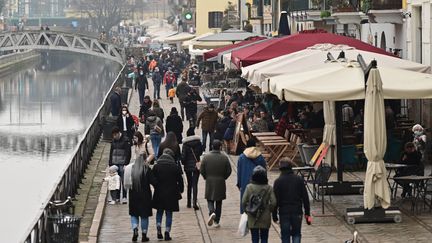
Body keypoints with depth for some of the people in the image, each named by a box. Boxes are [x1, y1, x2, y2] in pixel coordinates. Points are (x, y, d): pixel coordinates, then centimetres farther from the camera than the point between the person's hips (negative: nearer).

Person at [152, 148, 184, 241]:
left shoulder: (156, 166, -4)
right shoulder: (175, 167, -6)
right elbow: (180, 180, -1)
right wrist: (181, 190, 14)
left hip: (159, 194, 1)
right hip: (171, 194, -1)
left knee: (159, 212, 17)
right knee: (169, 214, 6)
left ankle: (159, 229, 1)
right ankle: (167, 233, 3)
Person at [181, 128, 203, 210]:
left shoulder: (185, 144, -10)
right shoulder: (198, 142, -4)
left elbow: (183, 156, -11)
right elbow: (201, 153, 7)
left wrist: (183, 163, 5)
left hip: (188, 166, 0)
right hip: (196, 165, 0)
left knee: (189, 184, 14)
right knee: (195, 184, -2)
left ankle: (189, 203, 19)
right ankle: (194, 202, -17)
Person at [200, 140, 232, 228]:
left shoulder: (206, 157, -7)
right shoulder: (224, 158, -7)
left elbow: (202, 170, -4)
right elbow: (229, 171, -3)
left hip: (209, 182, -1)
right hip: (220, 184, 1)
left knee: (210, 200, 11)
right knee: (218, 202, 11)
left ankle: (212, 212, -19)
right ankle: (217, 221, 13)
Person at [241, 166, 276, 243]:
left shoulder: (249, 187, -8)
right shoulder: (269, 188, -8)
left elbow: (244, 202, -8)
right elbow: (273, 202, -12)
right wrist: (269, 210, 6)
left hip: (252, 219, 0)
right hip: (265, 218, 0)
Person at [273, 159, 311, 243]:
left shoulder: (278, 181, -6)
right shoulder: (299, 179, 0)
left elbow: (275, 200, -6)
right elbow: (305, 198, 2)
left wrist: (274, 215, 2)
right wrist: (307, 213, 7)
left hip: (284, 213, -1)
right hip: (297, 212, 1)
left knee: (285, 236, 6)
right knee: (296, 234, 11)